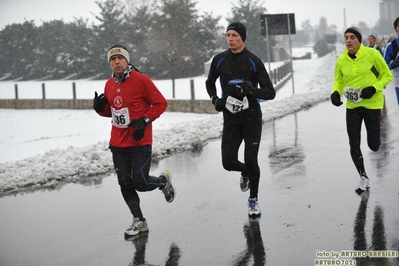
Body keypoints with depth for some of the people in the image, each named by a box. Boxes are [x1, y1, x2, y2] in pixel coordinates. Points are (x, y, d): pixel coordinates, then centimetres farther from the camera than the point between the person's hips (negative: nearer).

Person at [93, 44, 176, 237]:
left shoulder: (141, 80, -13)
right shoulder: (109, 85, 6)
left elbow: (161, 103, -10)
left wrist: (144, 120, -19)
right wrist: (100, 108, -4)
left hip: (140, 143, -6)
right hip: (118, 143, 6)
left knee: (140, 183, -6)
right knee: (125, 184, 7)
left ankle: (164, 181, 27)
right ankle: (139, 221, 20)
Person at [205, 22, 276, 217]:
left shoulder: (254, 62, -8)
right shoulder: (219, 60, 0)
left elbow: (270, 93, -8)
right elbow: (209, 83, 19)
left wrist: (252, 90, -27)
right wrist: (215, 99, 0)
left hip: (252, 117, -2)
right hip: (230, 118, 3)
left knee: (251, 160, -4)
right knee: (228, 162, -3)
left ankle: (253, 200, 18)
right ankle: (246, 172, 34)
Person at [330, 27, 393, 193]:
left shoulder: (372, 54, -12)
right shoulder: (341, 60, -2)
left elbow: (387, 75, -4)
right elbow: (339, 81, 11)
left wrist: (374, 88, -20)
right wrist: (335, 92, -11)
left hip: (372, 104, -3)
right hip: (352, 106, 3)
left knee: (373, 145, 3)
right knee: (354, 146, 0)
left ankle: (375, 139, 43)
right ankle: (364, 178, 19)